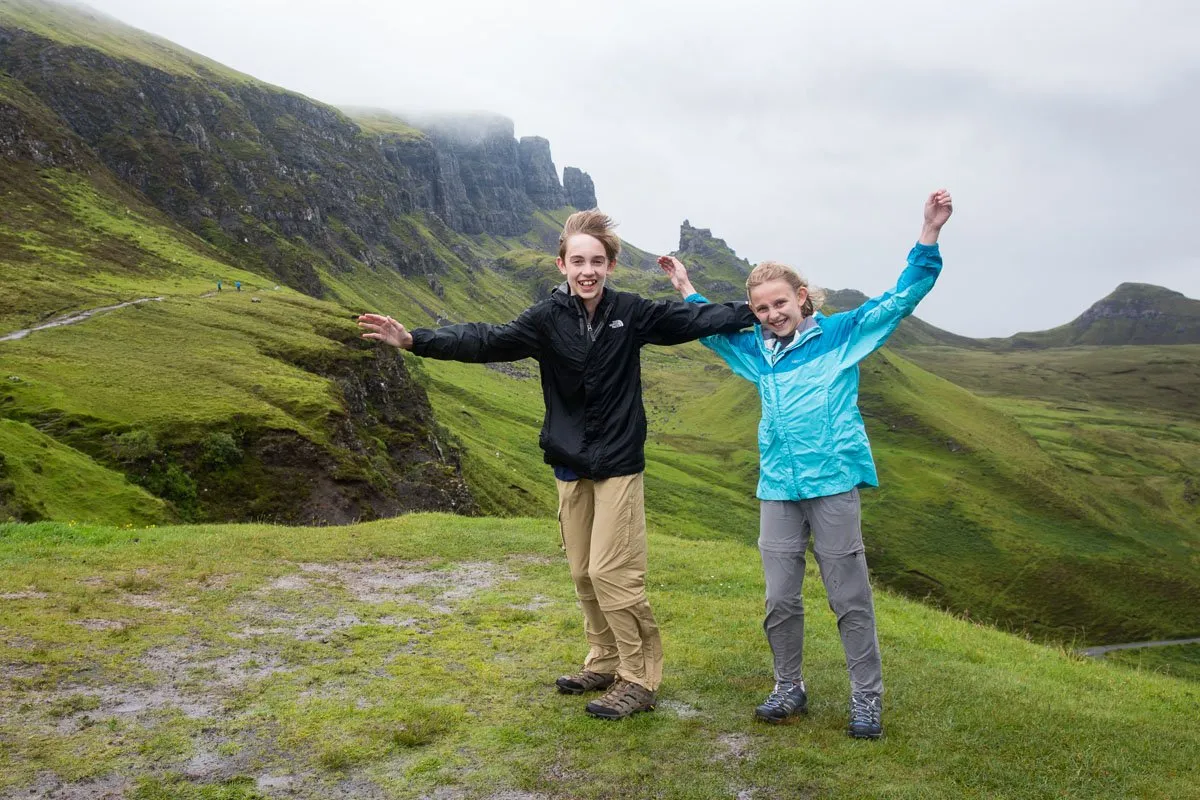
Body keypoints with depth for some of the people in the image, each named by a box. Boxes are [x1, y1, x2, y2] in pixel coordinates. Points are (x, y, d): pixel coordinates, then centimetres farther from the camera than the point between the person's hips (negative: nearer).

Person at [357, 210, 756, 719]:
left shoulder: (631, 312, -6)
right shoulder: (547, 318, -5)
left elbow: (694, 319, -1)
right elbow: (487, 341, -16)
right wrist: (415, 341, -27)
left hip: (618, 464, -3)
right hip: (570, 465, 3)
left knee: (611, 572, -6)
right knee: (583, 573, 11)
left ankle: (639, 679, 9)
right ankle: (605, 663, 29)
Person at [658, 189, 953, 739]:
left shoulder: (839, 334, 2)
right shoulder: (756, 351, 14)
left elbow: (900, 299, -1)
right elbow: (712, 330, 33)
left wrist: (929, 235, -9)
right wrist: (686, 290, 32)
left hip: (832, 482, -4)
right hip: (777, 488, 4)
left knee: (850, 598, 3)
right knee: (780, 600, 8)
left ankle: (867, 699, 16)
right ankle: (789, 690, 25)